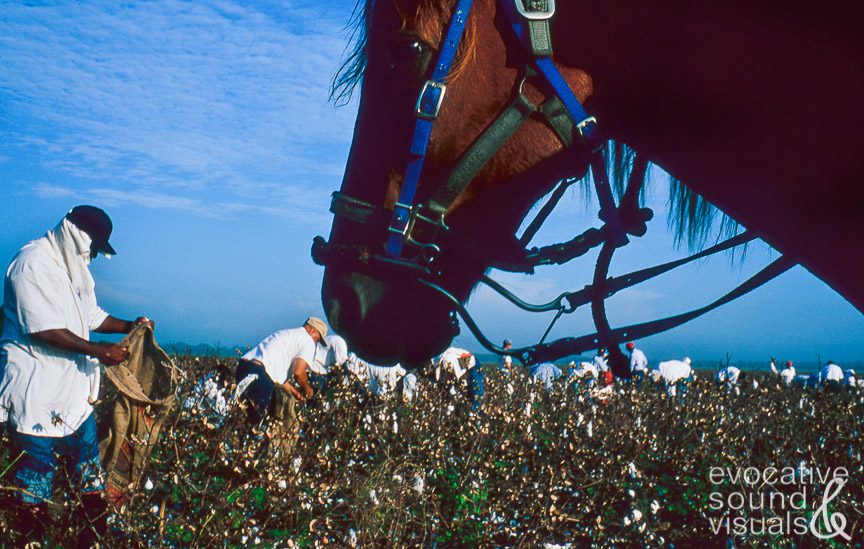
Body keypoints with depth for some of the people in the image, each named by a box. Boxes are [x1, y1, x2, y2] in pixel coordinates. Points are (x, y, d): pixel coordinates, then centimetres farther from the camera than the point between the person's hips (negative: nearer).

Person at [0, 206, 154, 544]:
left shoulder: (74, 267, 14)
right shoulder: (33, 264, -16)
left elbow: (92, 316, 23)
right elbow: (45, 329, -24)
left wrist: (128, 326, 8)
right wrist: (98, 351, -22)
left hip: (73, 389, 9)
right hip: (35, 393, -9)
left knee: (89, 466, 10)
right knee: (36, 470, 1)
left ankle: (93, 538, 18)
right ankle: (32, 541, 13)